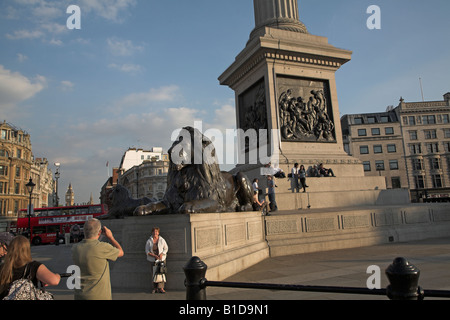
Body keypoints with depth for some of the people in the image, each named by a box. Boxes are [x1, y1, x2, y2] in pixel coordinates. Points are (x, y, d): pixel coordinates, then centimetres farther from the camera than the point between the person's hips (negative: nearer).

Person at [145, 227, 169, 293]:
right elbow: (147, 251, -3)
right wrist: (154, 255, -16)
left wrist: (161, 254, -12)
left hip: (161, 258, 0)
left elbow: (166, 248, 5)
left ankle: (161, 288, -6)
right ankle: (155, 288, 13)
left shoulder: (162, 240, -1)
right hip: (153, 259, 0)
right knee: (154, 273, 1)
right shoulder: (149, 241, -2)